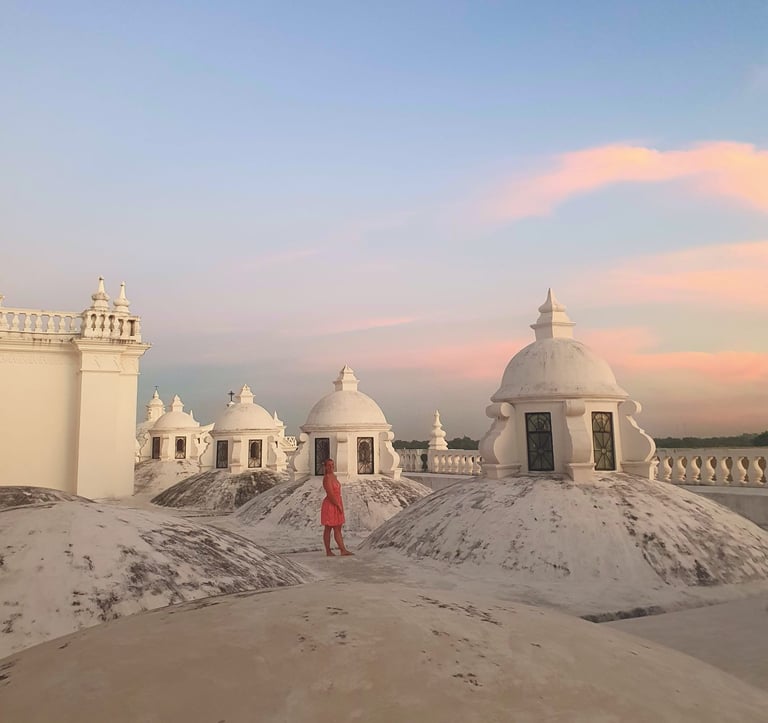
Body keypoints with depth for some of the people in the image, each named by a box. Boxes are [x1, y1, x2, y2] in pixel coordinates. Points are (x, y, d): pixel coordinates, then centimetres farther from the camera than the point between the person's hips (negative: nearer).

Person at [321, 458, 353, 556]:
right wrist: (339, 505, -18)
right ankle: (328, 551, 9)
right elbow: (330, 494, -23)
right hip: (330, 505, -9)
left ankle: (343, 550, 10)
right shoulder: (327, 477, -18)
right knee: (328, 529, 1)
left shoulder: (333, 476, 11)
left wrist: (339, 505, 13)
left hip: (336, 505, 9)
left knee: (338, 529, 8)